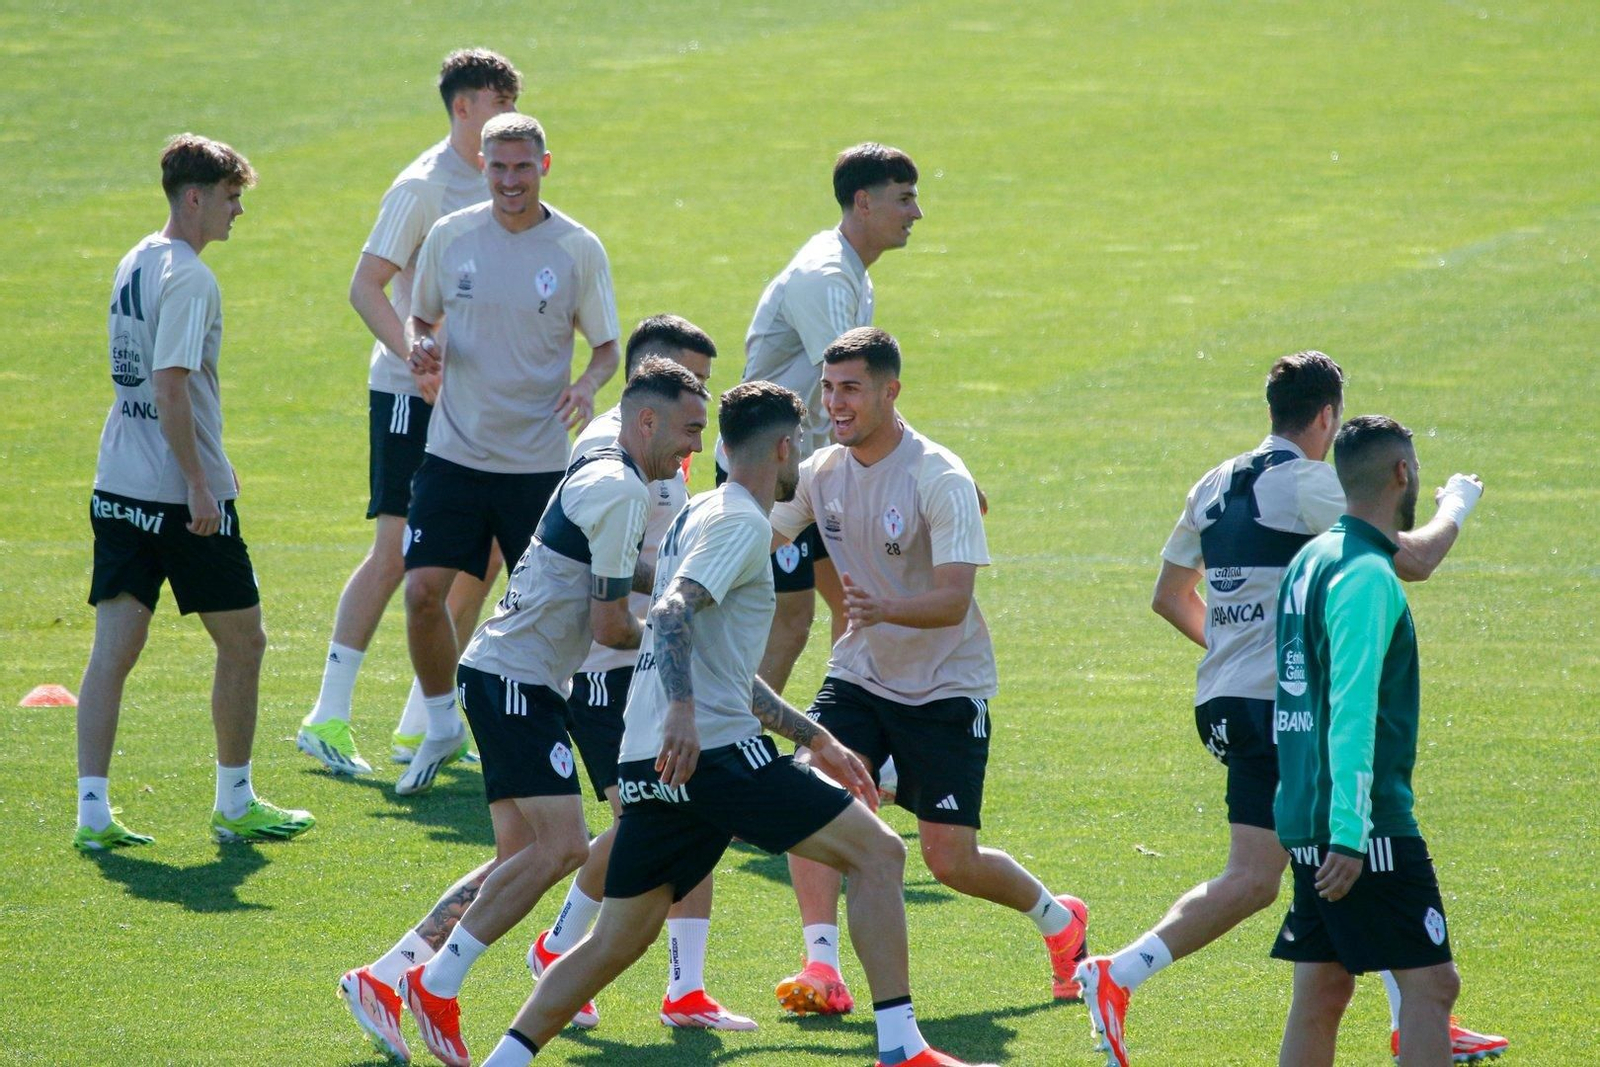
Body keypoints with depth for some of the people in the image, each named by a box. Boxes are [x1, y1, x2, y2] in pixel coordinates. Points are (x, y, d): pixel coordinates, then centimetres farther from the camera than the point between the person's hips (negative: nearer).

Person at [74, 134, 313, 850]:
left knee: (115, 643, 2)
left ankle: (92, 810, -6)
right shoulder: (188, 279, -15)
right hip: (179, 493, -8)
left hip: (118, 488, 8)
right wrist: (200, 485, -20)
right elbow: (171, 387, -21)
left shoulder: (135, 263, 14)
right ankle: (235, 805, 17)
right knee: (242, 641, 8)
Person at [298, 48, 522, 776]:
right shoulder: (423, 187, -11)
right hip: (408, 395, -8)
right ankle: (327, 718, -7)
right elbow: (366, 286, -15)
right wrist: (418, 360, -26)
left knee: (480, 559, 5)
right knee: (395, 550, -12)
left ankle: (422, 723, 13)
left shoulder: (497, 185, 12)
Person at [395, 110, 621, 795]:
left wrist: (587, 384, -18)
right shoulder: (450, 237, 2)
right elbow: (422, 318, 14)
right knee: (423, 591, -9)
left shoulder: (578, 249, -3)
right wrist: (422, 349, -9)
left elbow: (607, 347, 4)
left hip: (539, 459, -1)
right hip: (455, 451, 1)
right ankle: (441, 726, 11)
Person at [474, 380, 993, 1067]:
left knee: (615, 944, 12)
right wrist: (682, 709, -35)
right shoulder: (741, 522, -5)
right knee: (878, 852, -5)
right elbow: (673, 610, -22)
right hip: (715, 751, -9)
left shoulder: (700, 515, 26)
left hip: (649, 764, 9)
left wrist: (814, 740, 35)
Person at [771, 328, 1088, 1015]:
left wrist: (884, 609, -45)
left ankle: (1061, 921, 27)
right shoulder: (821, 472, -3)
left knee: (951, 860, -3)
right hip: (859, 676, 5)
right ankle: (822, 973, -21)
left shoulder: (940, 479, -20)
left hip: (946, 687, -5)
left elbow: (953, 600, -27)